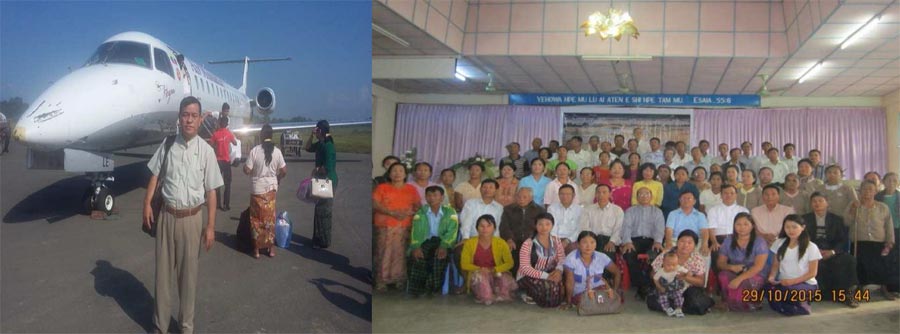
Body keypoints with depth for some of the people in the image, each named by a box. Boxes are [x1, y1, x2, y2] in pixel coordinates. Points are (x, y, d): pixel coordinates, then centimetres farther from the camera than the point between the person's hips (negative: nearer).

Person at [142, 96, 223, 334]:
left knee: (188, 272, 11)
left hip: (192, 218, -1)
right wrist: (147, 204, -7)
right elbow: (155, 176, 7)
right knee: (163, 270, 11)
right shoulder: (167, 145, -3)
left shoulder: (206, 150, -8)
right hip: (167, 216, 1)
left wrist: (210, 226, -7)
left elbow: (211, 191, -5)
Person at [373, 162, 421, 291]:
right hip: (385, 226, -2)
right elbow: (374, 204, -3)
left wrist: (409, 213, -11)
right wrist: (392, 213, -14)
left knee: (401, 253, -4)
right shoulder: (382, 187, 8)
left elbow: (418, 206, 10)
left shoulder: (412, 189, 14)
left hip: (405, 227, 2)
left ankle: (400, 280, 3)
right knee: (384, 253, -7)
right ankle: (381, 281, -3)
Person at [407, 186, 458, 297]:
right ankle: (416, 288, -23)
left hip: (442, 242, -1)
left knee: (439, 255, -34)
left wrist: (444, 246, -25)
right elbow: (416, 231, -3)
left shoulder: (450, 212, 6)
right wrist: (416, 247, -23)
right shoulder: (420, 213, 10)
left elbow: (451, 231, -6)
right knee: (417, 255, -30)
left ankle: (434, 287, -24)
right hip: (425, 242, 1)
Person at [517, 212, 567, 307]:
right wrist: (545, 276, -27)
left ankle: (535, 296, 2)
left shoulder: (556, 241, 3)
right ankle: (530, 295, -2)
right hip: (528, 277, -6)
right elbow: (524, 268, -19)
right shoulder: (528, 244, -15)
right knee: (549, 287, -33)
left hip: (549, 274, 6)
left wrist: (559, 270, -27)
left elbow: (562, 259, -3)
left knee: (562, 284, -24)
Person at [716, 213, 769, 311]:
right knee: (723, 275, -31)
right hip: (734, 274, 3)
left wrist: (739, 278, -33)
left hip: (755, 276, -3)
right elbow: (720, 262, 3)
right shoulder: (728, 240, 2)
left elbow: (758, 266, -21)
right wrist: (731, 267, -22)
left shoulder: (759, 242, -10)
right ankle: (728, 303, -9)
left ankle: (752, 303, -4)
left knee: (743, 283, -36)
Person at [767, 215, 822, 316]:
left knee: (787, 289, -39)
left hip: (806, 284, -3)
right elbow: (775, 265, 13)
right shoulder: (779, 243, 9)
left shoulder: (811, 247, -3)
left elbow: (812, 273, -4)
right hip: (783, 283, 3)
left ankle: (801, 303, -7)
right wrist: (772, 277, -10)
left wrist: (792, 281, -18)